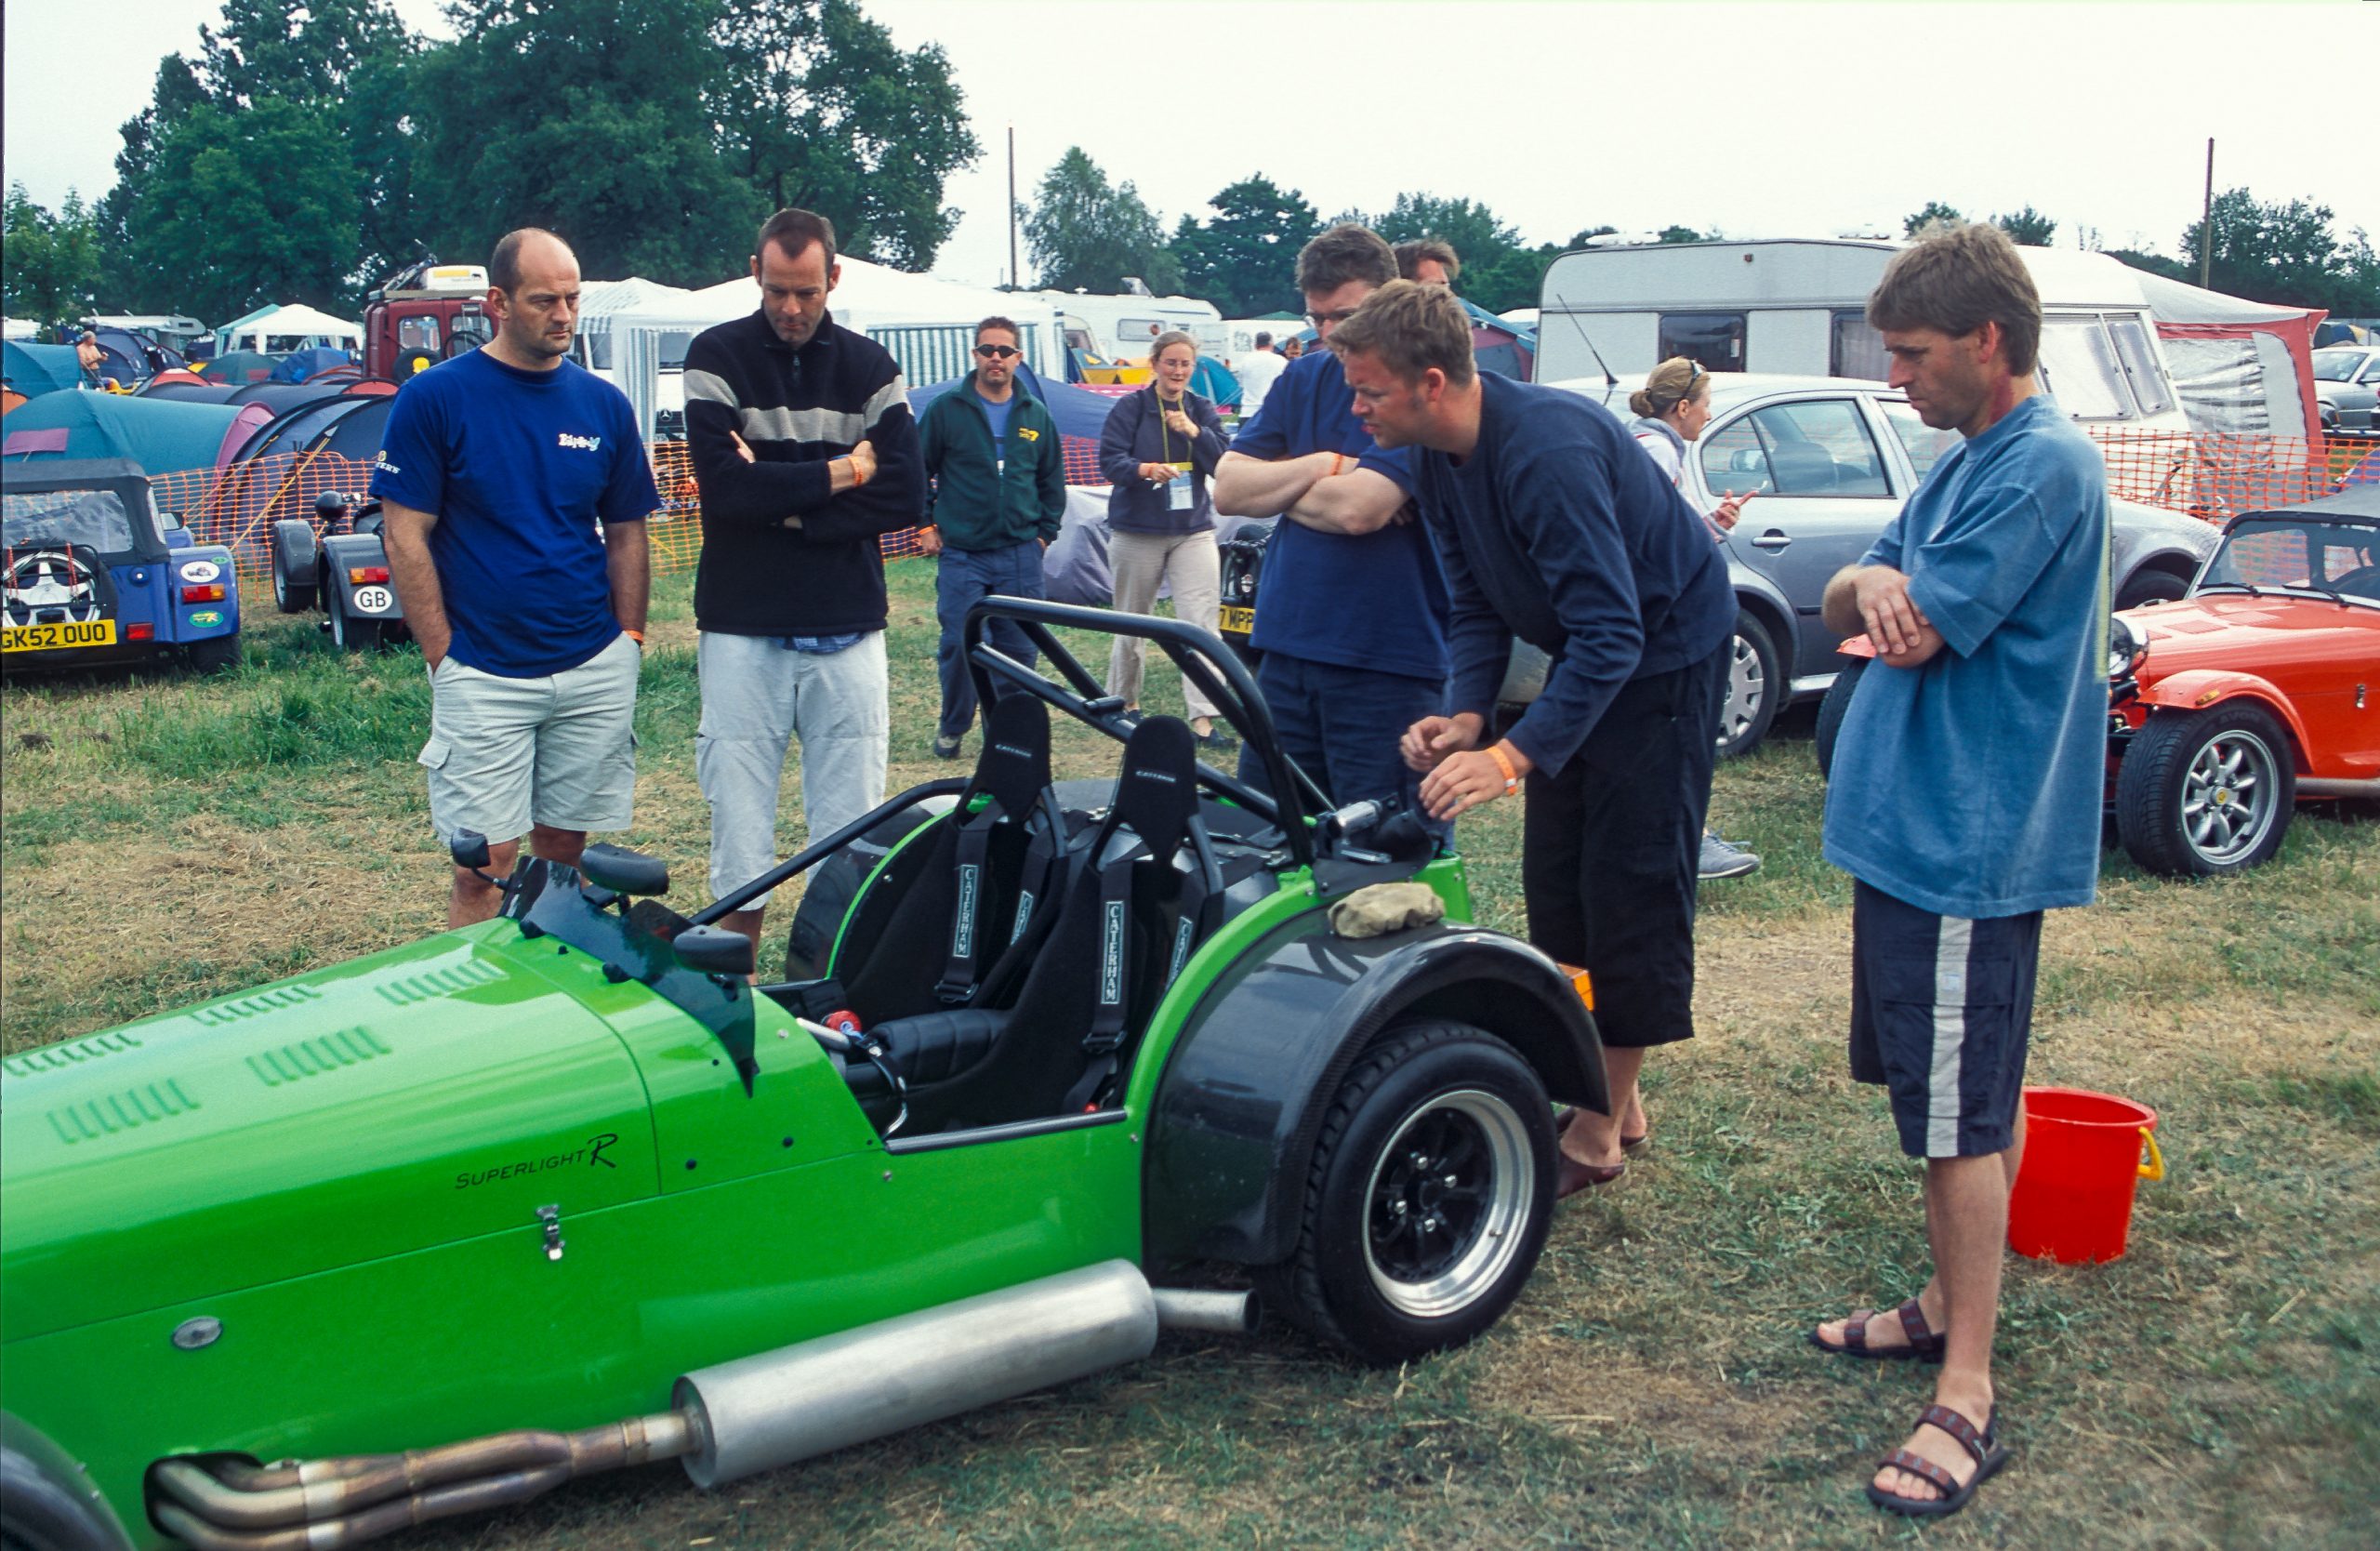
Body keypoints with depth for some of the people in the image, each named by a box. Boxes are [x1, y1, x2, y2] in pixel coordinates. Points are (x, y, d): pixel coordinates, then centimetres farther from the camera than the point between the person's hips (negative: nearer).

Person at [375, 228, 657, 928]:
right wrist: (444, 657, -8)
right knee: (485, 863, -2)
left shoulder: (604, 404, 7)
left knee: (566, 850, 11)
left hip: (596, 672, 3)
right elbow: (405, 537, -4)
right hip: (482, 676, -3)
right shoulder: (434, 397, -4)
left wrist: (630, 641, 4)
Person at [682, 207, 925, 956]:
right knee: (740, 825, 2)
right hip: (742, 630, -1)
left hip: (848, 632, 2)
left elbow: (905, 495, -4)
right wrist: (836, 476, -7)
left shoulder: (869, 366, 8)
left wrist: (781, 497, -10)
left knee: (851, 837, 3)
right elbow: (723, 484, -13)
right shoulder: (716, 356, 2)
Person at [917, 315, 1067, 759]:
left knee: (1019, 648, 4)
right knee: (958, 645, -4)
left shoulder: (1036, 415, 9)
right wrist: (927, 525, 2)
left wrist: (1045, 532, 11)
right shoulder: (946, 410, 0)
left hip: (1020, 556, 2)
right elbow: (918, 471, 7)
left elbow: (1052, 481, 19)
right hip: (961, 555, -2)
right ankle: (953, 727, 16)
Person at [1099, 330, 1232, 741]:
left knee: (1201, 623, -10)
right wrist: (1143, 469, -31)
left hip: (1194, 529, 2)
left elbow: (1225, 464, -2)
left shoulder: (1203, 410, 6)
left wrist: (1194, 432, -17)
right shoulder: (1130, 408, -3)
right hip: (1137, 531, -2)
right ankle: (1122, 700, 31)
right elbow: (1109, 460, -12)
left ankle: (1203, 717, -11)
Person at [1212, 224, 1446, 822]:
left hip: (1389, 665, -6)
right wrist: (1322, 466, -8)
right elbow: (1227, 489, 6)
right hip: (1287, 650, 6)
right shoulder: (1304, 379, 13)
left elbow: (1358, 508, -20)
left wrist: (1274, 487, -3)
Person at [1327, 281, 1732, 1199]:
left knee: (1630, 886, -7)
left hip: (1667, 651, -9)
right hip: (1592, 650, 9)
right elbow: (1478, 607, 3)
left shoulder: (1549, 450, -33)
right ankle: (1609, 1097, 21)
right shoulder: (1440, 458, -4)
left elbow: (1612, 632, -35)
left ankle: (1600, 1133, 2)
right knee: (1555, 879, 10)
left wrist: (1514, 754, -42)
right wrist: (1466, 715, -13)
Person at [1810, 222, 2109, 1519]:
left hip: (1969, 846, -9)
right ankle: (1950, 1305, 33)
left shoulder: (2045, 467, -17)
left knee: (1963, 1117, -4)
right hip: (1910, 828, 9)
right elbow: (1845, 606, 11)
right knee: (1946, 1103, 19)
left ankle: (1968, 1399, 3)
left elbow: (1918, 633, -21)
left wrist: (1894, 594, 1)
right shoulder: (1963, 462, 13)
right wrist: (1872, 588, -12)